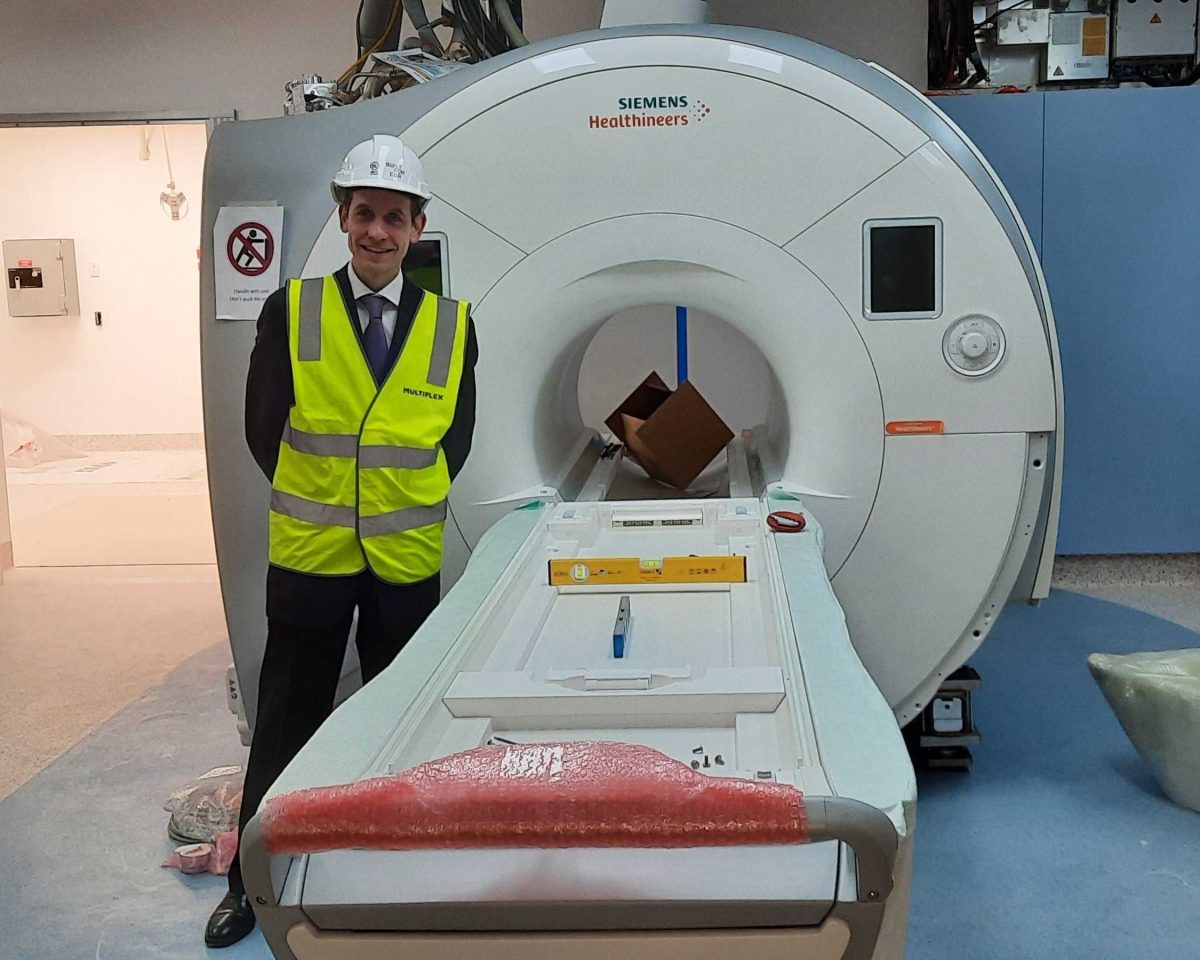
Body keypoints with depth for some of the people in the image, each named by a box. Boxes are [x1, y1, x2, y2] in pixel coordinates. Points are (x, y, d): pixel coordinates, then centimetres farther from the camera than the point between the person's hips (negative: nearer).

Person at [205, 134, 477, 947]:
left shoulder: (451, 323, 0)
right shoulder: (291, 310, -3)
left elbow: (455, 436, 6)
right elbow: (264, 428, -1)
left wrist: (408, 499, -3)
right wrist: (324, 501, 0)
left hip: (408, 558, 1)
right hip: (309, 553, -1)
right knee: (287, 722, 10)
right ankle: (252, 878, 26)